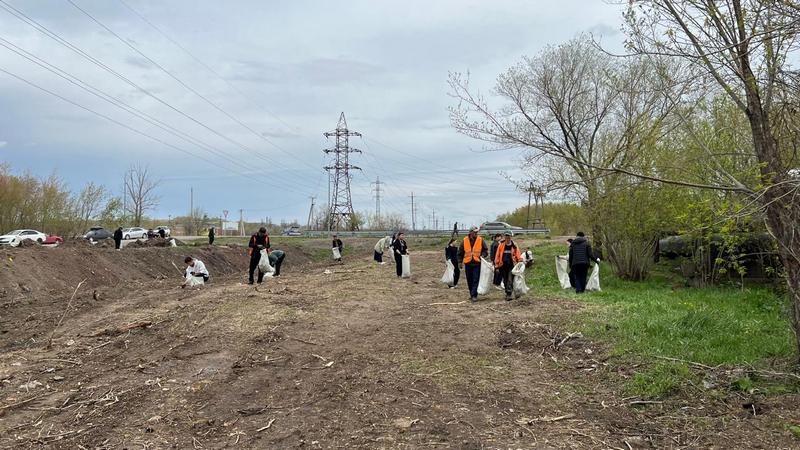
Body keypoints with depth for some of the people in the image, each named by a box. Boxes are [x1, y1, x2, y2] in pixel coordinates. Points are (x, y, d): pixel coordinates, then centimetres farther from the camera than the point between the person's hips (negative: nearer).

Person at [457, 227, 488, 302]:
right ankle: (472, 294, 24)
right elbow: (460, 252, 9)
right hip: (468, 263, 2)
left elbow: (485, 250, 10)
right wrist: (460, 261, 6)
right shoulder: (465, 240, 2)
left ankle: (474, 295, -9)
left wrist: (483, 255, -8)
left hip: (477, 263, -2)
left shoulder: (480, 240, 0)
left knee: (476, 280, -8)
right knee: (469, 280, 10)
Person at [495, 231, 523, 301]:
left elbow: (518, 255, 5)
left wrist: (520, 262, -9)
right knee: (505, 281, 11)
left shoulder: (514, 245, 1)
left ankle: (508, 295, -10)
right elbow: (497, 256, 5)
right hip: (503, 266, 2)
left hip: (511, 266, -2)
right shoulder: (501, 245, 3)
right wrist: (496, 266, 3)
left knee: (510, 280, -11)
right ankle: (507, 293, 26)